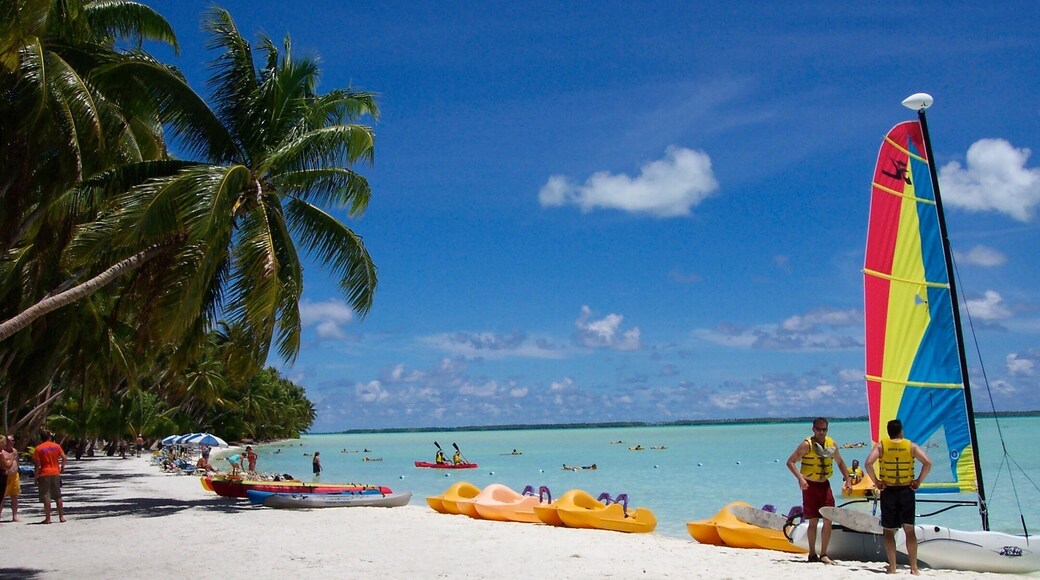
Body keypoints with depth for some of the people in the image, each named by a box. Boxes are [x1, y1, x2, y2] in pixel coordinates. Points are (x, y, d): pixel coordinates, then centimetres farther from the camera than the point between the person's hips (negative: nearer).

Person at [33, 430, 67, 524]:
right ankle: (61, 517, 12)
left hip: (44, 474, -3)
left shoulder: (39, 448, -6)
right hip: (55, 473, 3)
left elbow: (37, 464, -8)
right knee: (58, 496, 11)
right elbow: (64, 458, -2)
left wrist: (36, 476, -1)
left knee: (46, 497, 0)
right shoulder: (57, 446, 3)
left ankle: (47, 518, 0)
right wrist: (62, 467, 14)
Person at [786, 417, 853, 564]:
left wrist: (847, 479, 9)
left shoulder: (832, 444, 3)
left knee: (828, 520, 0)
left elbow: (840, 462, 19)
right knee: (813, 521, -1)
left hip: (825, 484, 5)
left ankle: (823, 554, 10)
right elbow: (790, 462, -14)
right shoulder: (807, 445, -13)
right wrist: (800, 478, -27)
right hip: (810, 485, -5)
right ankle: (812, 554, 12)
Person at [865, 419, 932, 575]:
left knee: (889, 531, 8)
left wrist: (876, 481, -7)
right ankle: (914, 567, 9)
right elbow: (928, 463, -12)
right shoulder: (911, 446, 0)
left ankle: (892, 567, 5)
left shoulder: (881, 445, -3)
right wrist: (918, 481, -3)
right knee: (909, 530, 10)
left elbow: (868, 463, -18)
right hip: (907, 490, 1)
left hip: (888, 491, -1)